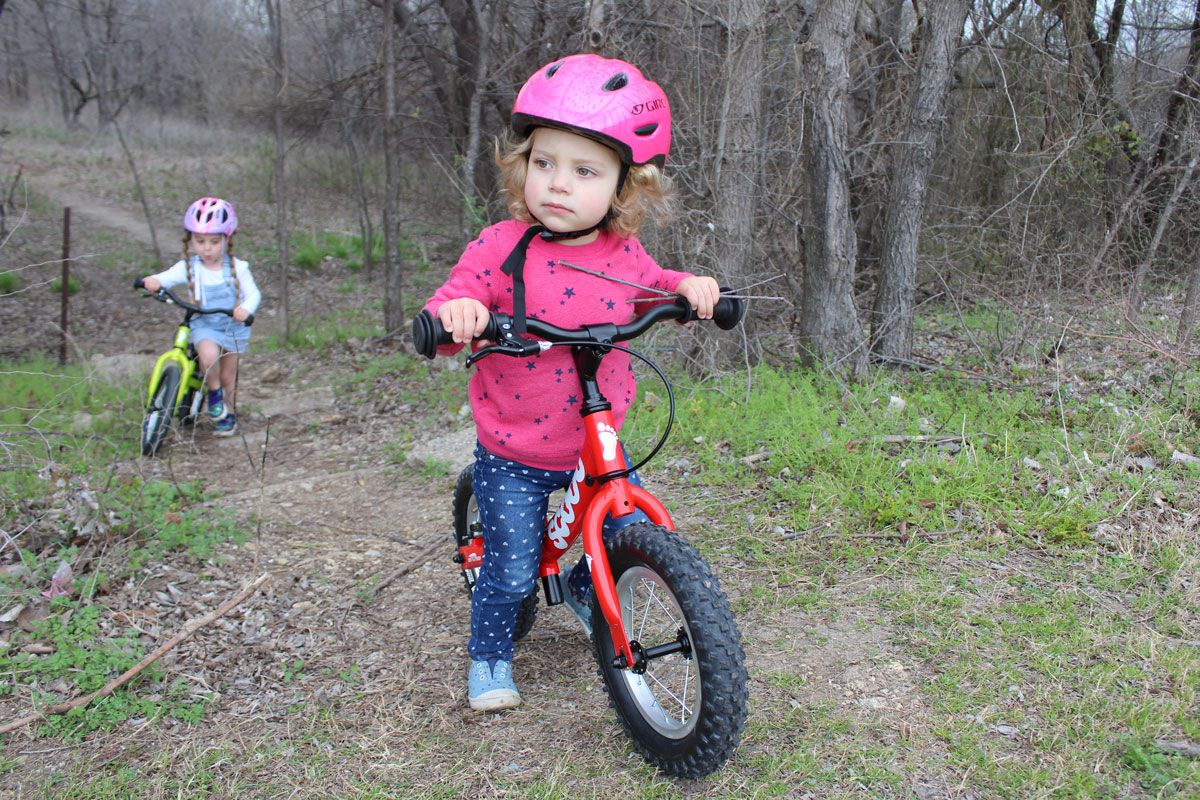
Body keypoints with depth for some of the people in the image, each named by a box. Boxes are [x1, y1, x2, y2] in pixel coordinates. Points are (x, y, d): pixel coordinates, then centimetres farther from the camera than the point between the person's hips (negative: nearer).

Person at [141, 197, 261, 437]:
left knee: (228, 376, 10)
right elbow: (168, 277, -18)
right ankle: (214, 392, -5)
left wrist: (246, 309, -34)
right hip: (203, 326, 0)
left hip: (233, 327, 1)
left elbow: (253, 293, -12)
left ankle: (229, 415, 32)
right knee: (208, 354, -32)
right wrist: (153, 281, -42)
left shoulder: (237, 267, -9)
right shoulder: (188, 267, -8)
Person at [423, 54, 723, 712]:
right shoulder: (501, 249, -17)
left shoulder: (624, 254, -5)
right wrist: (454, 312, -39)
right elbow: (441, 320, -15)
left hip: (597, 445, 4)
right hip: (513, 458, -3)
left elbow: (646, 287, 18)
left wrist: (685, 285, -3)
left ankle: (583, 587, 45)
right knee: (511, 571, 4)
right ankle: (489, 657, 33)